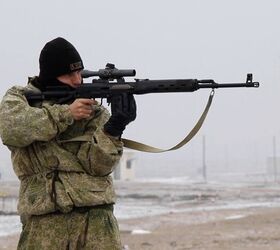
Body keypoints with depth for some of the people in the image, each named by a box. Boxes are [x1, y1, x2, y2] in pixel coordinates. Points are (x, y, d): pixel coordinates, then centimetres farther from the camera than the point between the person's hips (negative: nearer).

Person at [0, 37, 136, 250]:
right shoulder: (18, 98, 9)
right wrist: (66, 113, -13)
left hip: (96, 216, 1)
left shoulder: (95, 111, 10)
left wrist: (114, 127, -18)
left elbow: (98, 164, -1)